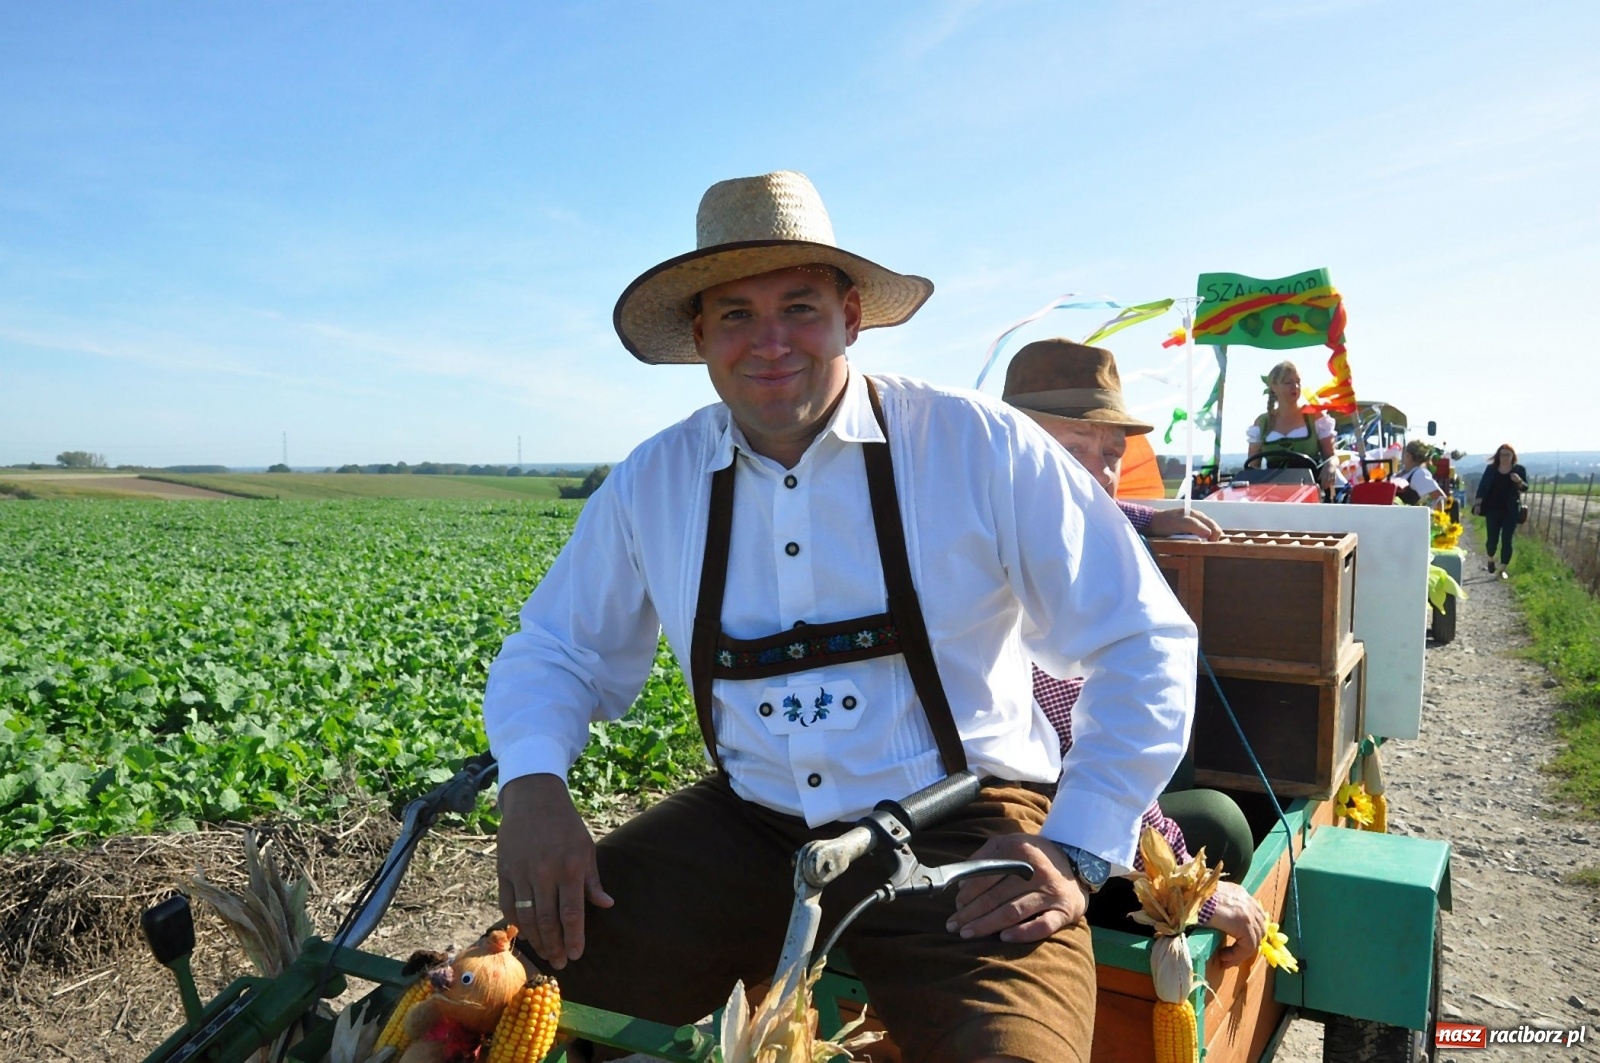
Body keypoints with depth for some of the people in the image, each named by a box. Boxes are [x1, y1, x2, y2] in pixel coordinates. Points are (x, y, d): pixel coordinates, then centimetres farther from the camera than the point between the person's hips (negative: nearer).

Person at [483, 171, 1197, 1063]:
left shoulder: (981, 448, -9)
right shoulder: (652, 483, 2)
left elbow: (1146, 644, -6)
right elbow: (554, 650, 11)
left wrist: (1077, 852, -12)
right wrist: (533, 782, -9)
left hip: (959, 827, -2)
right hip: (749, 826, 3)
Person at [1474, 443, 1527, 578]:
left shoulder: (1519, 470, 1)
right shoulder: (1491, 469, 2)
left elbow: (1525, 488, -2)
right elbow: (1482, 486, 1)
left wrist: (1519, 481, -24)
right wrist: (1478, 503, -7)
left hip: (1511, 511, 0)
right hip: (1493, 509, 0)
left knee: (1506, 540, -2)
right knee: (1492, 539, 2)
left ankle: (1503, 569, 4)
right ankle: (1491, 559, 32)